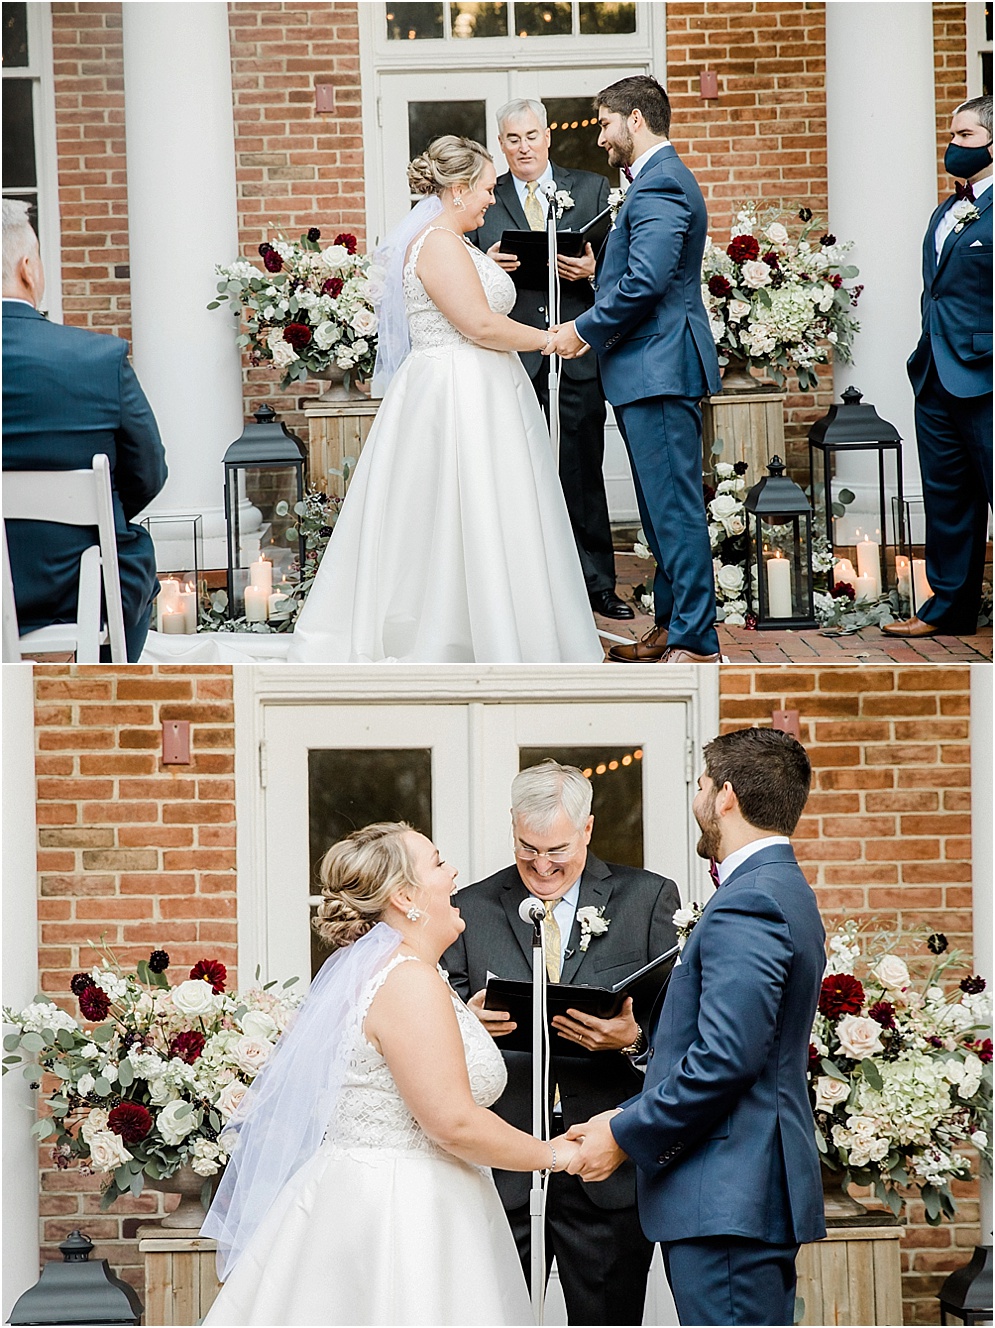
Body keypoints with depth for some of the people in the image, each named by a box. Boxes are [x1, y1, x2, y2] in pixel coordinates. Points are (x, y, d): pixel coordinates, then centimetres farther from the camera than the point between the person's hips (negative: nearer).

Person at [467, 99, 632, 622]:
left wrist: (592, 270, -16)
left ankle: (596, 583, 11)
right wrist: (486, 266, -13)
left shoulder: (591, 189, 9)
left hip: (576, 358, 0)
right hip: (512, 355, 0)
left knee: (582, 472, 4)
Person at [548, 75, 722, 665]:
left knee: (675, 506, -9)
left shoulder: (660, 184, -15)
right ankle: (672, 625, 22)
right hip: (653, 369, 11)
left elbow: (645, 281, -24)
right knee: (665, 506, 15)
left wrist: (585, 330, -13)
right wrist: (591, 326, 10)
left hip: (659, 368, -11)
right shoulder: (661, 178, 19)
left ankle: (696, 642, -8)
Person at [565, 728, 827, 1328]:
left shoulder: (746, 903, -15)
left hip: (726, 1199, -11)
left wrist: (624, 1136, -12)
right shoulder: (787, 890, 19)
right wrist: (633, 1116, 12)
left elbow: (725, 1057, -23)